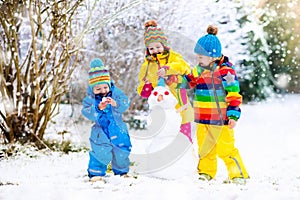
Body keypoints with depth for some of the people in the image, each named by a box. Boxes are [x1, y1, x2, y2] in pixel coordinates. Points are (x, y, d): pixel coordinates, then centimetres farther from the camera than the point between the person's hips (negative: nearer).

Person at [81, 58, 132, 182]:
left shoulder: (116, 93, -5)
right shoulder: (90, 98, -7)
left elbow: (125, 104, -15)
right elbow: (86, 112, -17)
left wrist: (115, 103, -35)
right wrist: (98, 108, -33)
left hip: (117, 130, 2)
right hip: (101, 132, -2)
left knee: (121, 152, 10)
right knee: (100, 153, -8)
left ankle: (122, 171, 30)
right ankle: (95, 173, 8)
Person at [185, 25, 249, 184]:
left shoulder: (225, 71, -15)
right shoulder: (199, 70, 8)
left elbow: (234, 94, -13)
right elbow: (188, 81, 22)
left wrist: (233, 115, -16)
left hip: (220, 118, -7)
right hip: (202, 118, 7)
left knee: (225, 148, -5)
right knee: (204, 146, 15)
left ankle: (239, 174, 5)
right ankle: (206, 172, 30)